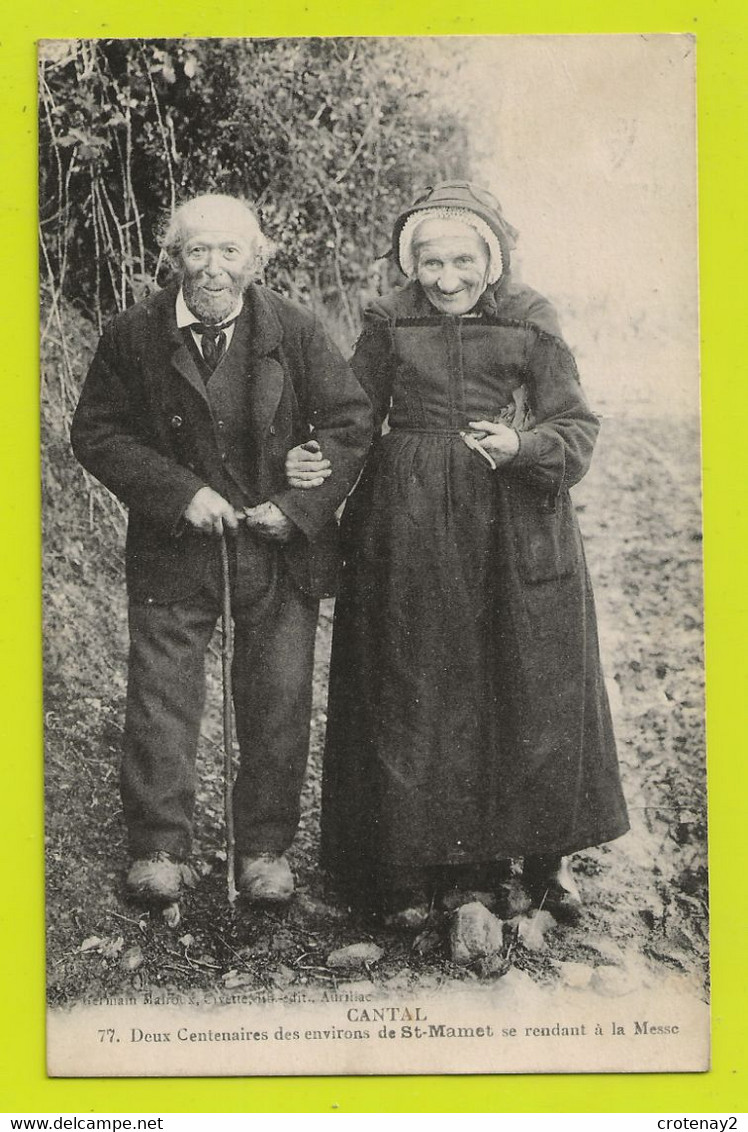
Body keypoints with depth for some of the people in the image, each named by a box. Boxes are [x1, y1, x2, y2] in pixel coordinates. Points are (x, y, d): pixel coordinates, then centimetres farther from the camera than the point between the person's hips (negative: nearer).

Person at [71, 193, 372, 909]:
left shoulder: (295, 332, -3)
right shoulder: (135, 335, -3)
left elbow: (350, 421, 0)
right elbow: (96, 433, -1)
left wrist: (300, 505, -12)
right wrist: (180, 493, -13)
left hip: (279, 547, 0)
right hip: (174, 548, 0)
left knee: (278, 702, 5)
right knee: (161, 696, 3)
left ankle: (265, 849, 21)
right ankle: (158, 850, 19)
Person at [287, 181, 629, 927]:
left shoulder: (530, 324, 0)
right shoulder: (389, 325, 3)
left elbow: (577, 426, 0)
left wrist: (522, 445, -20)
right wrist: (314, 461, -13)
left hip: (516, 527, 0)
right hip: (411, 531, 0)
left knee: (530, 691, 7)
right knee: (413, 694, 5)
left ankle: (541, 855, 25)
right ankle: (418, 864, 19)